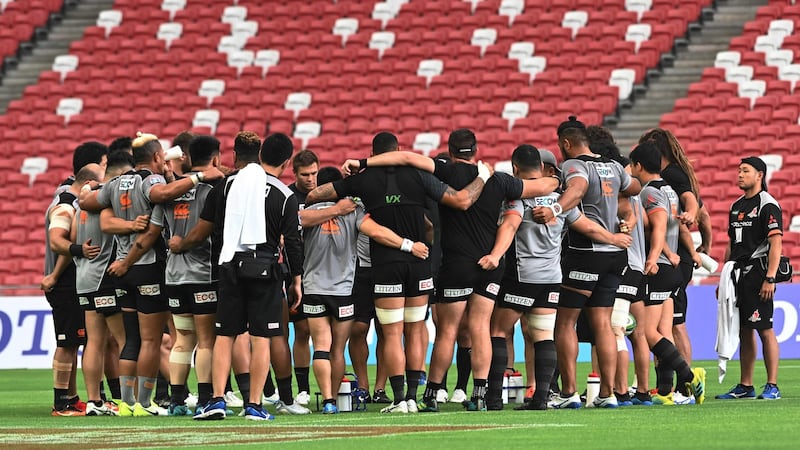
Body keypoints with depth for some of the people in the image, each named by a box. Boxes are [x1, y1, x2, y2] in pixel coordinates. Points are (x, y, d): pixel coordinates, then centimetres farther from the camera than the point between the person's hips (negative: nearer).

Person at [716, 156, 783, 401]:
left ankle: (772, 386, -7)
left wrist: (770, 279, -20)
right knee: (744, 331, 9)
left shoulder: (767, 205, -7)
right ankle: (745, 386, 13)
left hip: (758, 273, -8)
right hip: (739, 275, 8)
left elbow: (776, 243, -13)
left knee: (765, 330, -8)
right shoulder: (737, 206, 18)